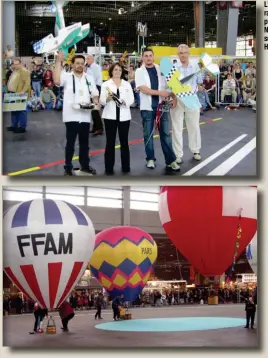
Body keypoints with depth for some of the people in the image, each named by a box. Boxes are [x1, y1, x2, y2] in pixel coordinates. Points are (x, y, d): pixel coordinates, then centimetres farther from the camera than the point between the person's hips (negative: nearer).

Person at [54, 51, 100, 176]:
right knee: (70, 143, 2)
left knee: (84, 142, 15)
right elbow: (57, 81, -25)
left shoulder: (89, 78, 10)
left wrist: (95, 101, -9)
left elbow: (94, 94, 14)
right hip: (71, 116, -4)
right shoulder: (67, 76, -4)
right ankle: (68, 167, 10)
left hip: (85, 116, 4)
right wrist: (58, 62, -24)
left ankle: (85, 165, 27)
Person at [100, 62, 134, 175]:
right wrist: (107, 98, -25)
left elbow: (131, 99, 2)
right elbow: (101, 101, -3)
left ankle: (126, 167, 13)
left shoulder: (127, 84, 10)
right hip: (110, 116, -2)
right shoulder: (106, 84, 4)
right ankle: (109, 168, 3)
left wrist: (124, 101, -19)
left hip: (124, 116, 2)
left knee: (124, 141, 6)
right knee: (110, 142, -1)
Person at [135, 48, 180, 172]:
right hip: (147, 107, -2)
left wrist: (174, 97, -4)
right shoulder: (139, 71, -1)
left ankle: (170, 161, 1)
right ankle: (150, 159, 17)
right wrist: (159, 92, -20)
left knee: (165, 133, 2)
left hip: (161, 105, 2)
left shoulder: (160, 69, 7)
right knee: (148, 134, 6)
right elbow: (143, 88, -13)